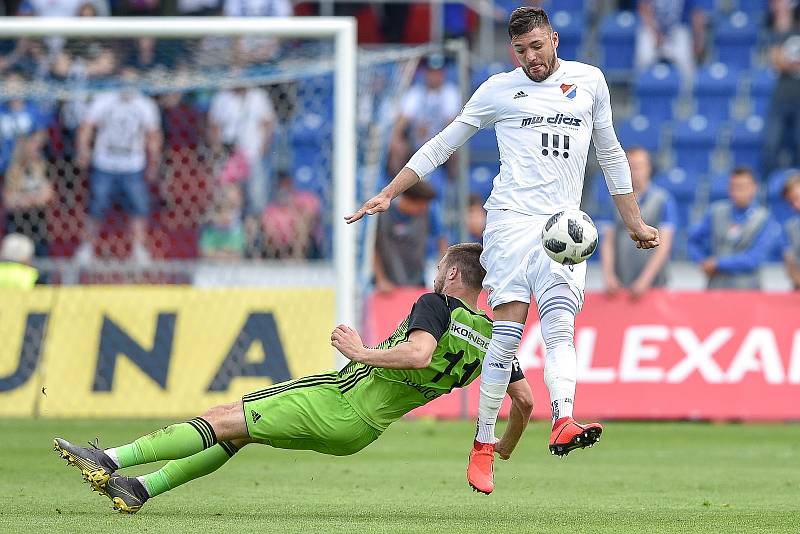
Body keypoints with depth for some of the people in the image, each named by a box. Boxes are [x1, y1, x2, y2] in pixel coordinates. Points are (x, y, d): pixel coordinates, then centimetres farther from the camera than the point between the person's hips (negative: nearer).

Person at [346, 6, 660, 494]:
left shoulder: (590, 81, 15)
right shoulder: (499, 89, 9)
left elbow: (610, 152, 25)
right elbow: (444, 144, 16)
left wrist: (635, 223, 26)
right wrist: (388, 194, 12)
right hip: (512, 217, -2)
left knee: (560, 327, -17)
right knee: (507, 333, -12)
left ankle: (564, 424, -35)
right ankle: (483, 446, -8)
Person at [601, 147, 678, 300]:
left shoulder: (663, 200, 1)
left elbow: (664, 246, -5)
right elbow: (608, 242, 7)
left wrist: (645, 280, -14)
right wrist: (608, 276, -8)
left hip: (652, 286, -3)